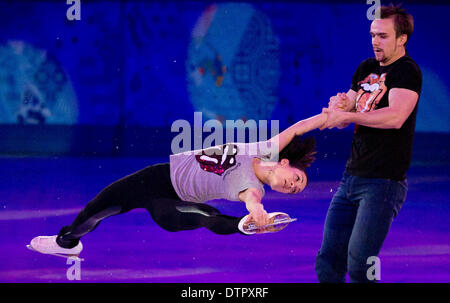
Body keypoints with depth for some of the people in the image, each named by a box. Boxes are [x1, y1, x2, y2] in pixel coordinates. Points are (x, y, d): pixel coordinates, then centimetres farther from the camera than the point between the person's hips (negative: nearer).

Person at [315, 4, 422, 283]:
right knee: (327, 263, 8)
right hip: (352, 176, 8)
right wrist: (340, 105, -5)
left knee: (359, 265, -14)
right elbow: (342, 119, 18)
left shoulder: (407, 71, -9)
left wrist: (348, 114, -22)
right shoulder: (366, 69, 16)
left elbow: (396, 116, -26)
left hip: (384, 182, -8)